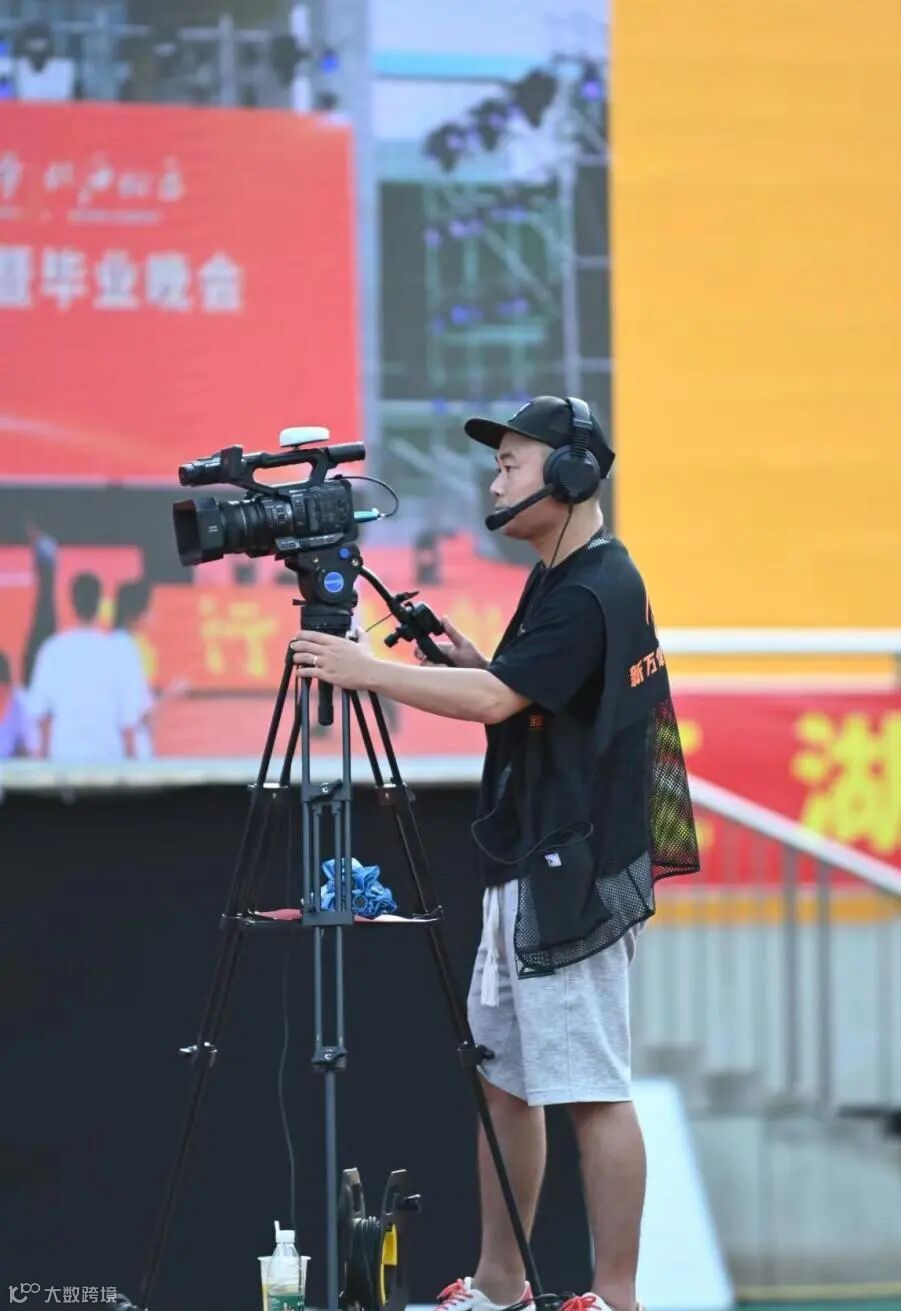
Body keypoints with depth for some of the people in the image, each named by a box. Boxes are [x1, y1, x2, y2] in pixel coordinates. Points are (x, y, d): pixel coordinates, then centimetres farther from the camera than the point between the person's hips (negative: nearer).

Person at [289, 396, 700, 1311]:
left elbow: (494, 700, -25)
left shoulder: (595, 592, -16)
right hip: (526, 868, 10)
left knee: (592, 1090, -7)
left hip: (573, 877, -10)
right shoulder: (560, 580, 16)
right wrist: (472, 663, 5)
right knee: (502, 1079, 12)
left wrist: (366, 670, -20)